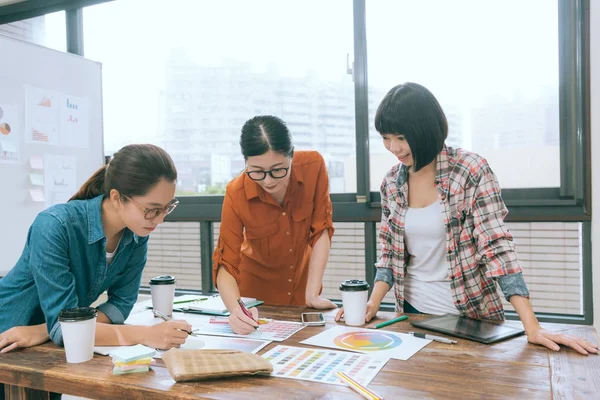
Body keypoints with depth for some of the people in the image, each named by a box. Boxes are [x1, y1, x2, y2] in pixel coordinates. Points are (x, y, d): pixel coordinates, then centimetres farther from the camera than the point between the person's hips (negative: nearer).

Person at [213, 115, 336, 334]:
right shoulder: (236, 194, -28)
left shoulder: (314, 165, -25)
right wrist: (236, 310, -43)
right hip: (257, 286, -1)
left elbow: (321, 230, -17)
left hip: (303, 277, 2)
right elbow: (225, 265, -25)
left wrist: (312, 294, -21)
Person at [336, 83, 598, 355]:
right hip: (413, 312, 4)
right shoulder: (391, 183, -2)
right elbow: (389, 253, 4)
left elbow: (497, 247, -18)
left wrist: (532, 327, -24)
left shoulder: (472, 171, -15)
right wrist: (373, 304, -9)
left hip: (470, 315, -3)